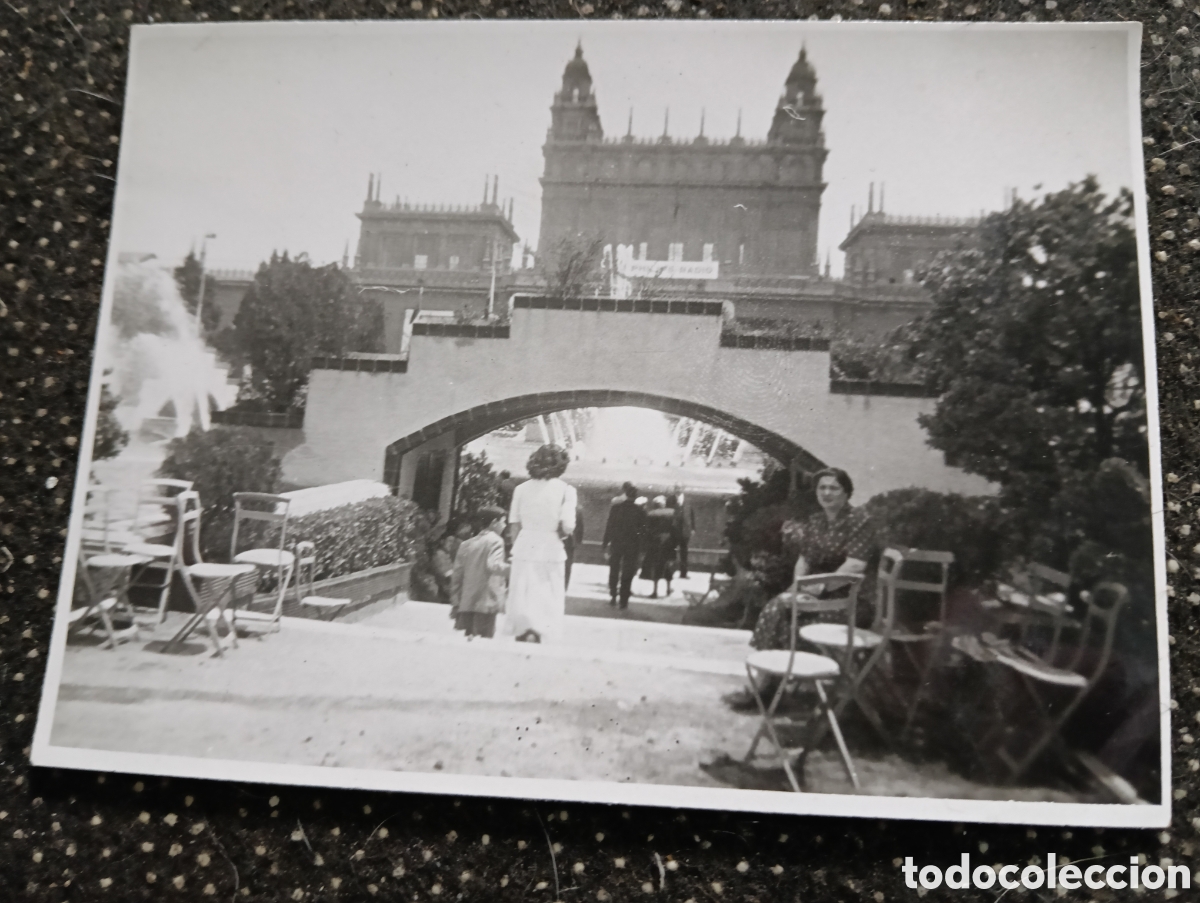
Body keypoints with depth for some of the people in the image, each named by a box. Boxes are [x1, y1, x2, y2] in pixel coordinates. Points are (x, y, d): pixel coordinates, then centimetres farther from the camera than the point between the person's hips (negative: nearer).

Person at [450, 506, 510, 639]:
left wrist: (455, 603, 19)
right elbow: (493, 565, -21)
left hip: (466, 603, 6)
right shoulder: (495, 541, -2)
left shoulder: (466, 544, 16)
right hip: (486, 603, -6)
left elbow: (457, 576, 15)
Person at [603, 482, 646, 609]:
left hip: (616, 543, 1)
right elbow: (642, 530, -5)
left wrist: (606, 543, 1)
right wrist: (641, 550, 3)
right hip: (632, 545, -1)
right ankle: (623, 601, 6)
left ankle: (613, 597, 18)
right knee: (627, 574, 6)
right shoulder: (639, 510, -5)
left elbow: (609, 526, -5)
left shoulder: (616, 506, -5)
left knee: (614, 571, 17)